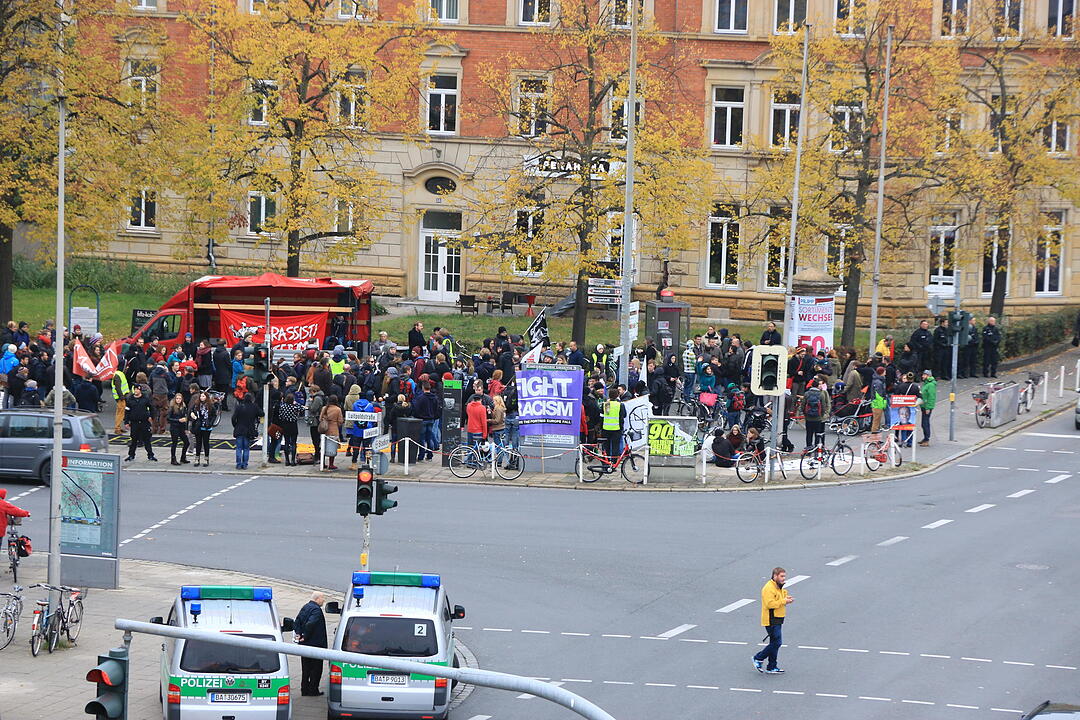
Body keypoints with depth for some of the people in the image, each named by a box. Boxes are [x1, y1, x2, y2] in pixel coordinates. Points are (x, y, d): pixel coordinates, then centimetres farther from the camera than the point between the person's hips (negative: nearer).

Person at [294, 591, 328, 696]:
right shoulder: (316, 610, -19)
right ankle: (313, 690, 5)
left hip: (304, 644, 8)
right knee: (316, 668, 3)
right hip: (315, 644, -8)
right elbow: (310, 624, -30)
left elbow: (297, 622, 7)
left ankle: (305, 689, 19)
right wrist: (305, 636, -20)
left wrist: (298, 633, -1)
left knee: (306, 668, 15)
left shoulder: (305, 607, 10)